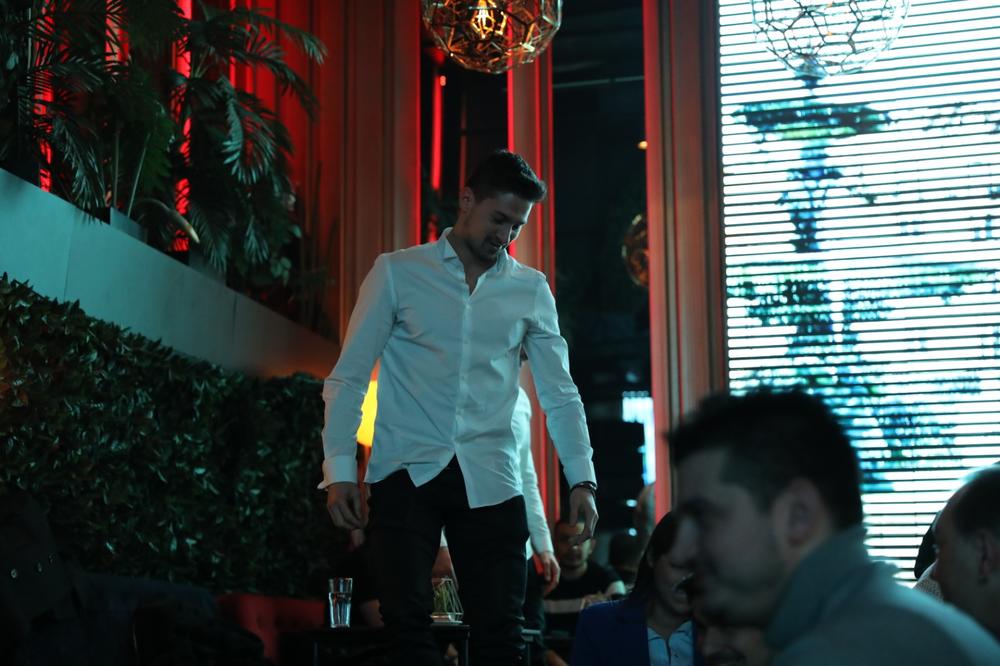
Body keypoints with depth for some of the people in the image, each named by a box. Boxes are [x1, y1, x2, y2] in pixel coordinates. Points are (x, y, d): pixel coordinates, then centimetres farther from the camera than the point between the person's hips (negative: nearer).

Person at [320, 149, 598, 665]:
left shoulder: (531, 289, 9)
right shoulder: (397, 273, 2)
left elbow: (559, 392, 9)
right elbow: (347, 378, 1)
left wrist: (581, 478, -1)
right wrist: (339, 469, -8)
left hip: (490, 479, 2)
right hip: (406, 472, -2)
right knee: (407, 622, -5)